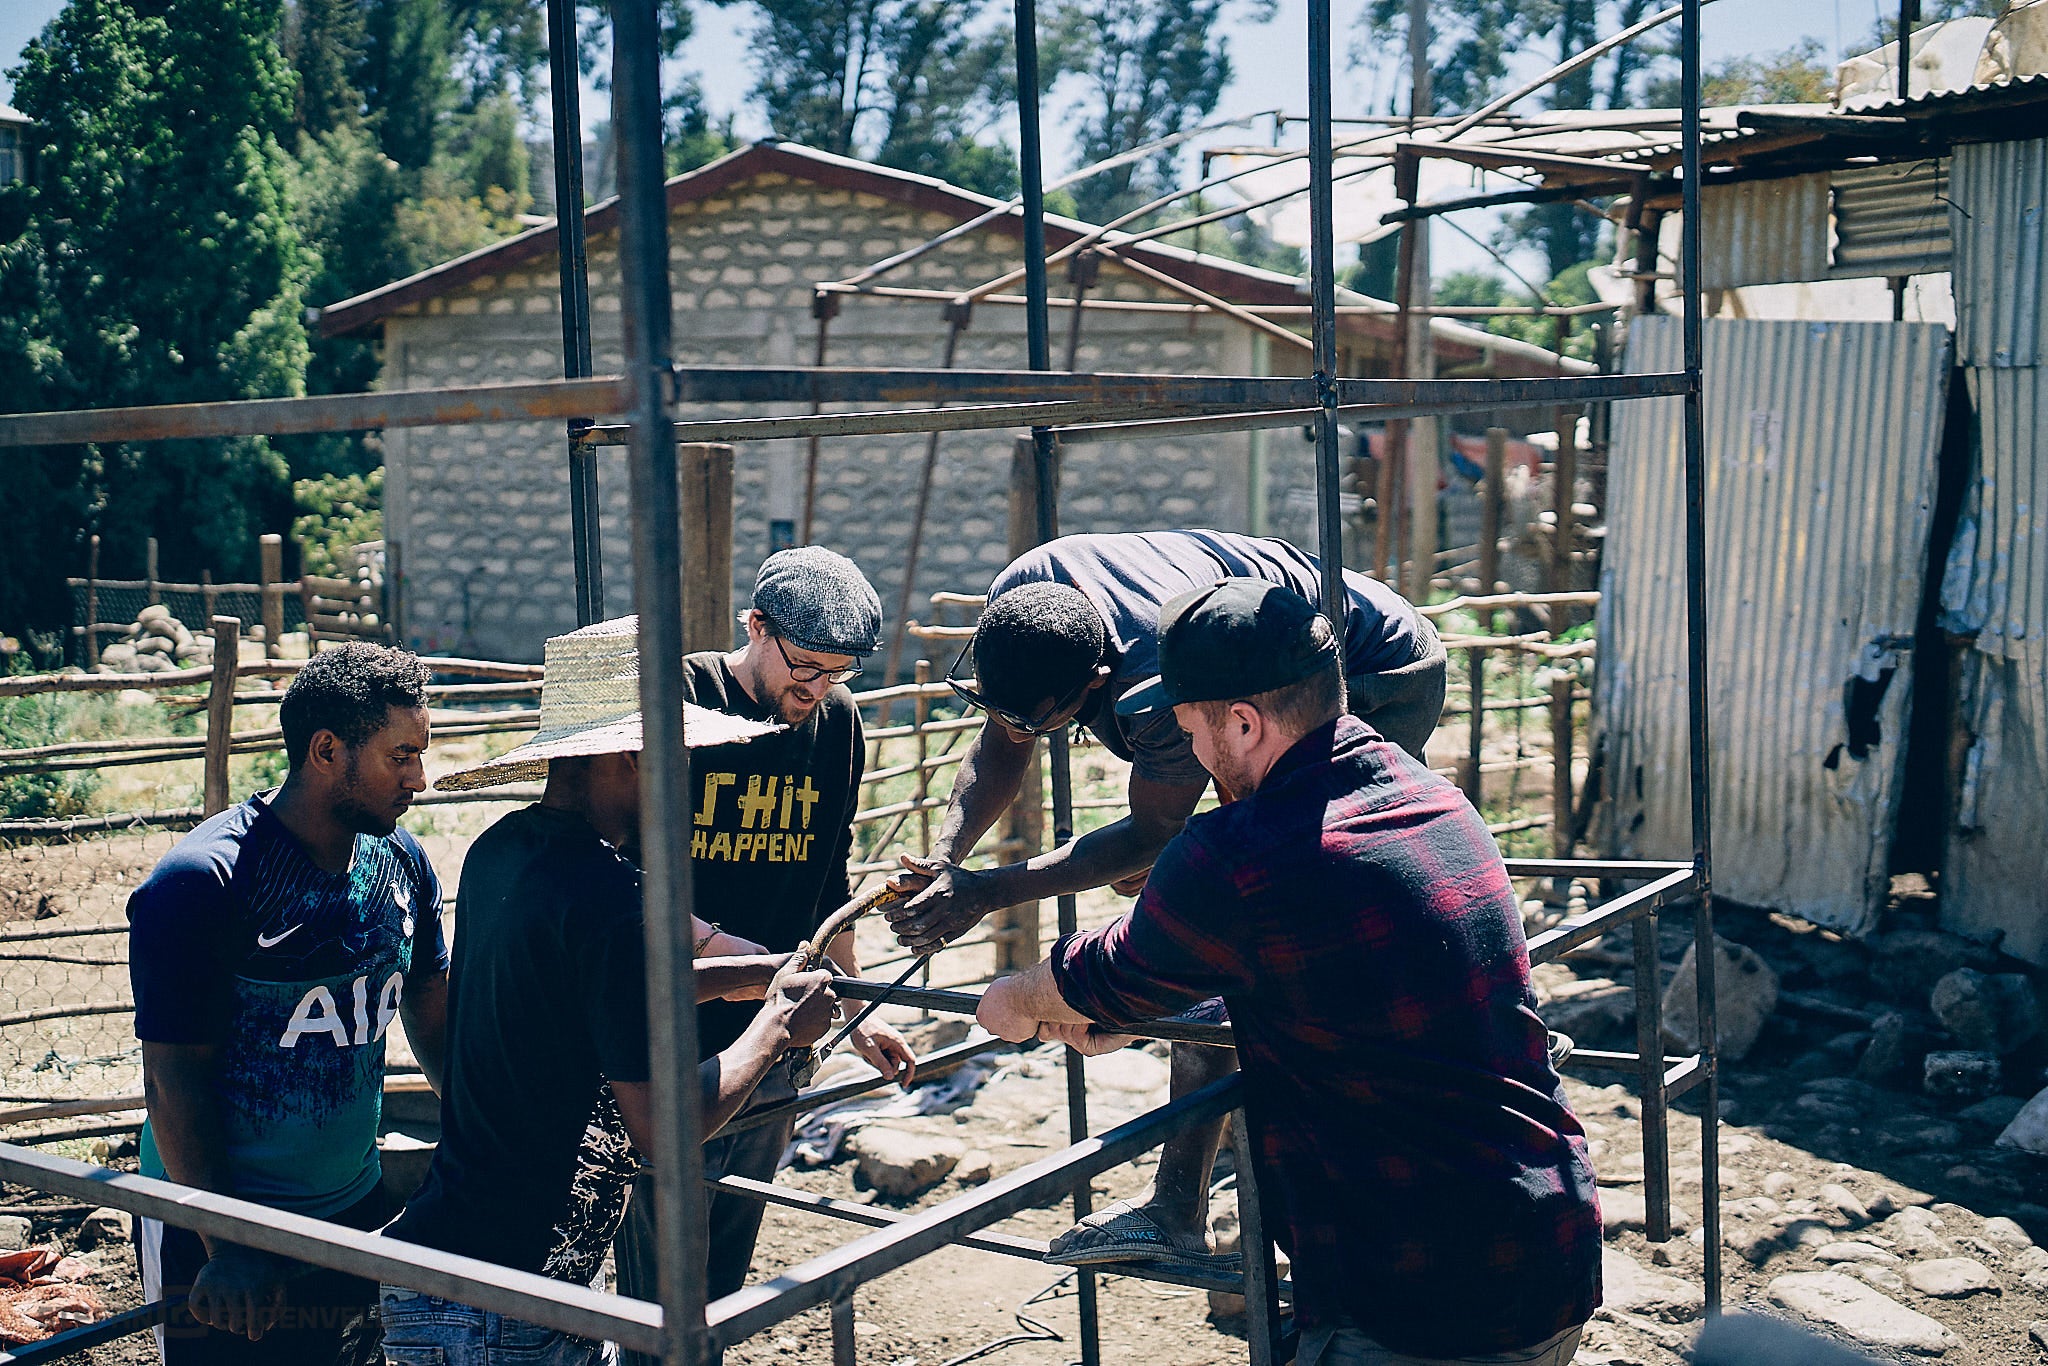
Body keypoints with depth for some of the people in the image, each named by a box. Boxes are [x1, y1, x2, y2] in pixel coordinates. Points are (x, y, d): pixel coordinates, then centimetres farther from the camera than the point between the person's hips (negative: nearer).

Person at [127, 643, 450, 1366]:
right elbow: (173, 1081, -18)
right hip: (210, 1232, -6)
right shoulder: (198, 885, -19)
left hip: (359, 1211, 6)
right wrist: (225, 1250, -19)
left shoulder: (402, 864, 0)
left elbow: (435, 1022, 10)